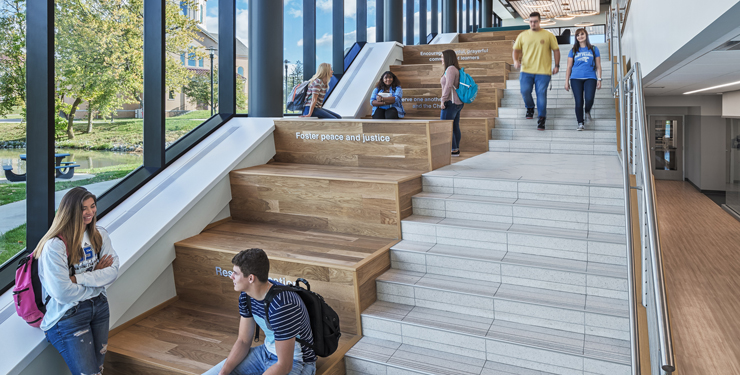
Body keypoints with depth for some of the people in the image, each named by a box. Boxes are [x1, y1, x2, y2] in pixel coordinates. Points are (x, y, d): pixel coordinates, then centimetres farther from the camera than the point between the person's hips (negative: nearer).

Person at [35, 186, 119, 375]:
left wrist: (78, 278, -19)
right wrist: (96, 276, -10)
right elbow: (63, 293, -22)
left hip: (99, 307, 6)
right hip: (67, 315, -6)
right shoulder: (54, 246, -20)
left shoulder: (99, 235, -1)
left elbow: (113, 271, -7)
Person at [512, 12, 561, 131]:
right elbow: (516, 49, 13)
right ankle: (530, 108, 27)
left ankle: (541, 119, 4)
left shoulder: (548, 35, 5)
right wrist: (516, 60, -7)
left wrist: (557, 65, 4)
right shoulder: (522, 35, 9)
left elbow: (556, 50, 9)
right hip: (526, 71, 2)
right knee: (525, 91, -5)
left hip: (543, 72, -2)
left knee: (541, 95, -4)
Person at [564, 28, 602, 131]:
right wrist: (567, 82, 6)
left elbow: (598, 66, 12)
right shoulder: (573, 51, 12)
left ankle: (587, 112, 15)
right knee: (579, 101, -5)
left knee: (589, 99, -18)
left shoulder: (594, 49, 12)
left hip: (590, 78, -1)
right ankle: (580, 123, 5)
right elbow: (569, 67, 13)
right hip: (576, 78, 1)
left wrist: (599, 79, 4)